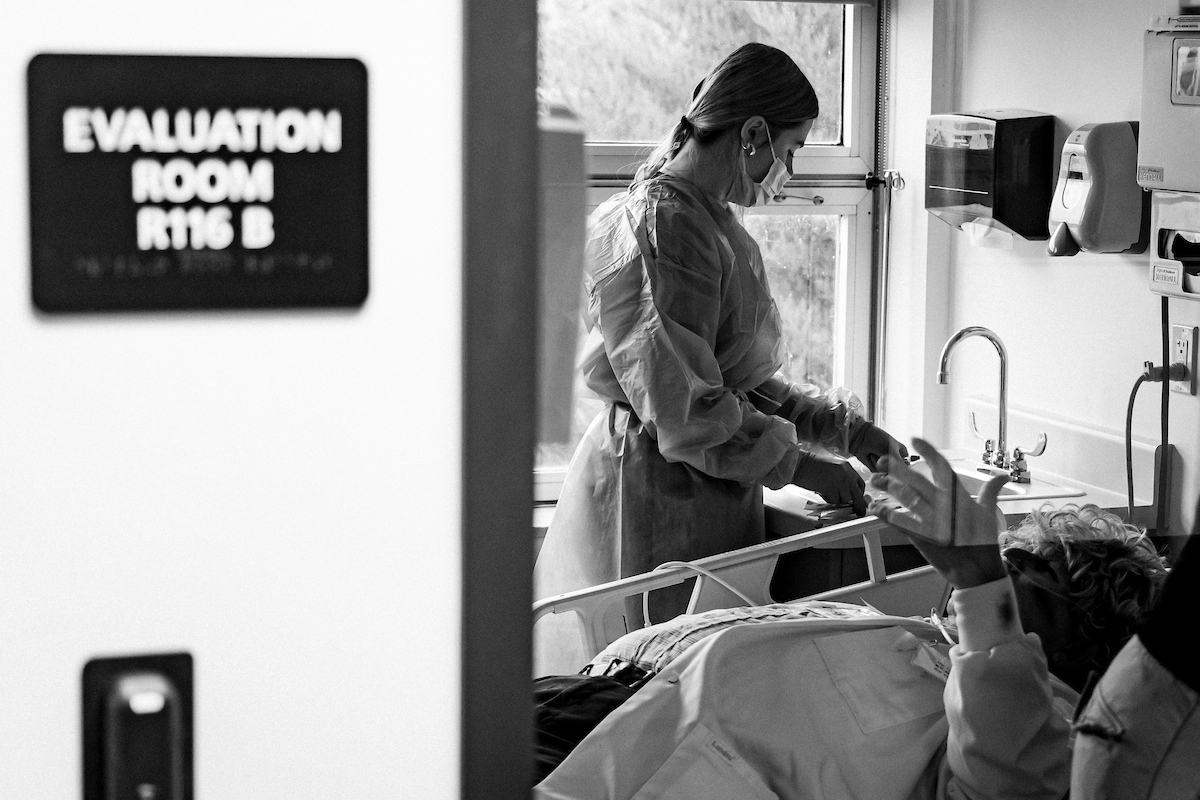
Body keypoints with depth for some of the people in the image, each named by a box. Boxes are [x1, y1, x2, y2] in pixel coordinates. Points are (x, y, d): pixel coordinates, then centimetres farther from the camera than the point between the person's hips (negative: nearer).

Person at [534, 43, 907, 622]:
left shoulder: (711, 222, 15)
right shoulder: (662, 227, -17)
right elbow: (681, 406, -21)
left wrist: (844, 430, 13)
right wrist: (800, 466, -12)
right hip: (658, 495, -10)